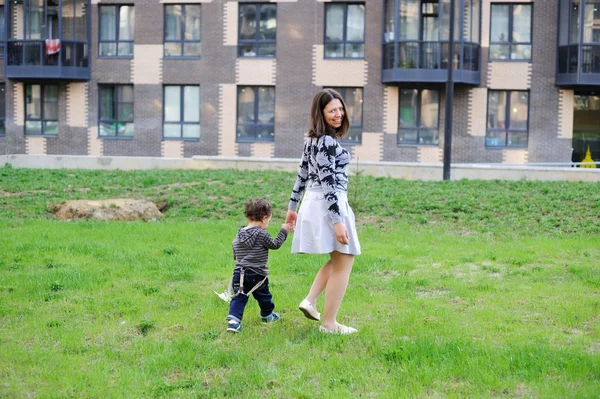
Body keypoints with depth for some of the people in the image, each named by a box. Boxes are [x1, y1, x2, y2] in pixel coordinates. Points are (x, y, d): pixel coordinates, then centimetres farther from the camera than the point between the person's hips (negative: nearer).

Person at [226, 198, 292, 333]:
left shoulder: (238, 236, 6)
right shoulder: (262, 235, -13)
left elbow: (235, 256, 13)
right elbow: (275, 244, -1)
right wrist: (283, 231, 10)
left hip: (239, 272, 4)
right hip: (257, 274, -4)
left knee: (239, 297, 4)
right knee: (263, 296, 18)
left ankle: (233, 318, -14)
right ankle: (267, 315, 38)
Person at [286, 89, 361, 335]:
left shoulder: (313, 139, 11)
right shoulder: (328, 142, -17)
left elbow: (302, 175, 17)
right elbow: (328, 183, -22)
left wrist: (292, 207, 22)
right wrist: (337, 220, -24)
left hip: (313, 203, 10)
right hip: (328, 205, -10)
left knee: (337, 260, 24)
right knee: (343, 264, 1)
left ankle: (309, 301, 13)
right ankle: (329, 324, 4)